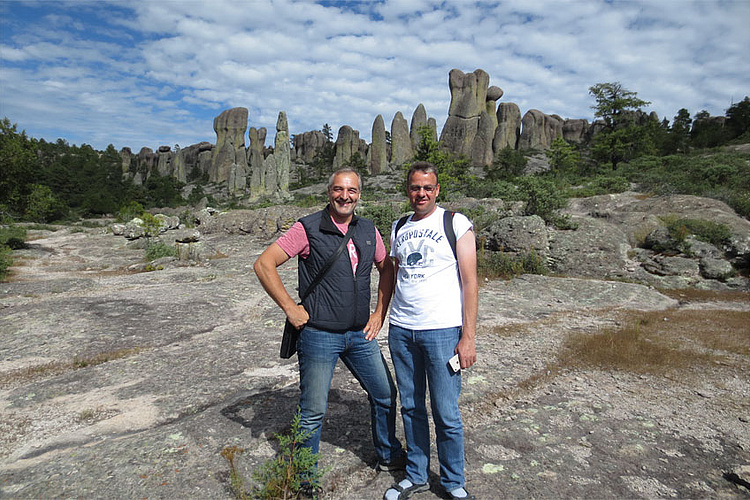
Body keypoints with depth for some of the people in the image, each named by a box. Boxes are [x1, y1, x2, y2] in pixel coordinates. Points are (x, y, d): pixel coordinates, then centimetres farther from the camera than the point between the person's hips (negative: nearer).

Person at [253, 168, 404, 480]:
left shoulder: (369, 231, 6)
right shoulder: (308, 229, -9)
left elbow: (386, 269, 19)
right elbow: (264, 264, -10)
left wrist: (380, 313, 10)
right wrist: (290, 308, -12)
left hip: (360, 335, 6)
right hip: (319, 335, -5)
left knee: (385, 395, 17)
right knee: (313, 412, 6)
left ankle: (389, 456, 42)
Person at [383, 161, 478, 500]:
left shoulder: (456, 224, -2)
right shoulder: (399, 228, 12)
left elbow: (469, 281, -5)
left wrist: (468, 336, -10)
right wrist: (388, 323, 11)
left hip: (442, 331, -4)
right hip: (401, 330, 4)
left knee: (446, 413, 3)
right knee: (411, 408, 13)